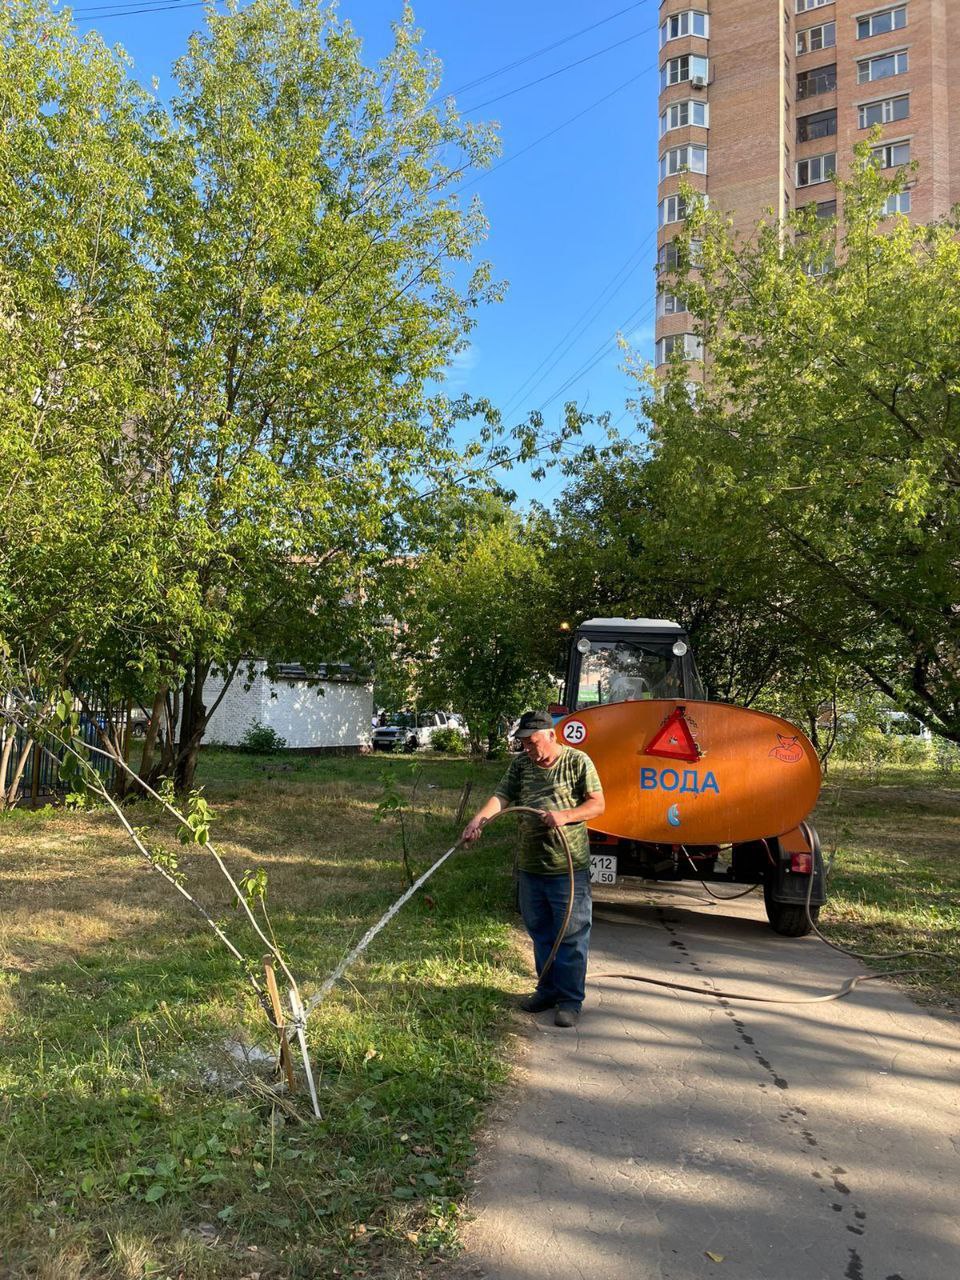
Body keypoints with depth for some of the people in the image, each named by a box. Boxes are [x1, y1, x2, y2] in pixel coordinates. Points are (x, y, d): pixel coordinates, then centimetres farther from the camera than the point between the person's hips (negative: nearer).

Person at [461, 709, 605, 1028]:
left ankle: (570, 1000, 12)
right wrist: (479, 819, -22)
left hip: (569, 868, -5)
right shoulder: (521, 764, 7)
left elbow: (597, 804, -6)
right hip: (531, 865, 5)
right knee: (540, 931, 16)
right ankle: (548, 989, 31)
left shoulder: (577, 761, -6)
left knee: (571, 935, 1)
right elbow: (502, 796, -3)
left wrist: (565, 816, -22)